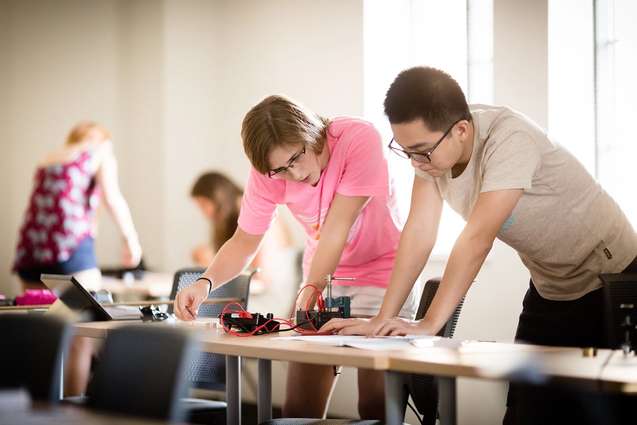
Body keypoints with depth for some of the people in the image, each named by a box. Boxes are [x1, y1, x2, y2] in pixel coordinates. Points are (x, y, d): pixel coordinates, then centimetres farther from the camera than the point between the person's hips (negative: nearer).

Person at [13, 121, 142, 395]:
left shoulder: (47, 161, 27)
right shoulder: (101, 152, 10)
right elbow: (112, 198, -4)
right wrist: (131, 240, 4)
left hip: (30, 246, 6)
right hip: (70, 245, -6)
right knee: (81, 335, -3)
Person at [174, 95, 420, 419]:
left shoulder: (359, 139, -26)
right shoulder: (267, 173, -13)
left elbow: (336, 228, -28)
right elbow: (244, 243, -8)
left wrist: (310, 291, -35)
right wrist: (205, 283, -26)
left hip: (382, 270, -4)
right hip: (324, 275, 4)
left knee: (375, 405, -13)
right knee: (298, 408, -1)